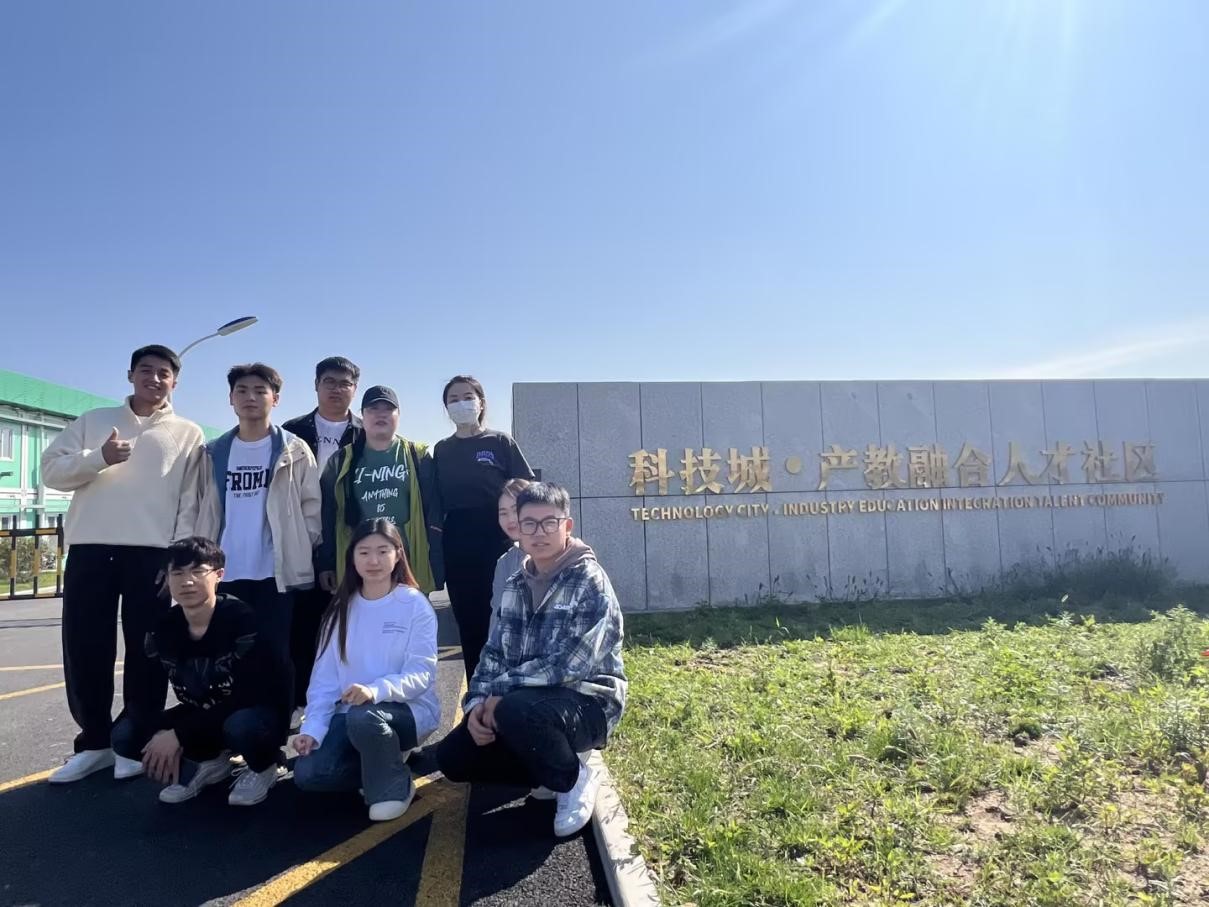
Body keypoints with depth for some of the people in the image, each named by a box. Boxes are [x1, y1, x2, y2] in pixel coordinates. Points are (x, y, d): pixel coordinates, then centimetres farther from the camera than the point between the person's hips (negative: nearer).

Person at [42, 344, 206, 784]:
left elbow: (192, 500, 2)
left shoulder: (188, 434, 8)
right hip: (90, 548, 2)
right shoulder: (94, 420, 15)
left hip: (152, 552, -2)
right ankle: (94, 741, 19)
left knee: (145, 650, 3)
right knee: (83, 648, 4)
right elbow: (50, 471, 8)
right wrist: (98, 458, -11)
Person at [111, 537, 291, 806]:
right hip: (201, 717, 6)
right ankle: (207, 763, 8)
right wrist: (166, 735, -16)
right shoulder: (163, 629, -7)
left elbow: (246, 698, -27)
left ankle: (262, 768, -4)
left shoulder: (241, 620, -24)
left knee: (241, 725, -40)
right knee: (125, 734, -12)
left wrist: (179, 734, -26)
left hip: (258, 712, -6)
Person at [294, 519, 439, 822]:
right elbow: (325, 676, 3)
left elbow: (421, 673, -16)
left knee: (363, 717, -37)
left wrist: (376, 690, -33)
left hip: (408, 709, -5)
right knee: (307, 773, -18)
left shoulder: (415, 604, -9)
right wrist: (312, 728, -11)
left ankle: (393, 784, -8)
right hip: (352, 712, 5)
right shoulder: (342, 608, 5)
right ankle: (382, 763, 9)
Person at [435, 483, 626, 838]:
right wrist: (477, 703, -12)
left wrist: (499, 692, -21)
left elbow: (567, 665, -25)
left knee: (515, 711, -36)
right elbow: (494, 652, 6)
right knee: (453, 756, -6)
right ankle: (552, 770, 12)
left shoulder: (590, 582, -16)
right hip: (528, 704, 7)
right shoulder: (515, 585, 7)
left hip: (586, 703, -7)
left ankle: (574, 778, -6)